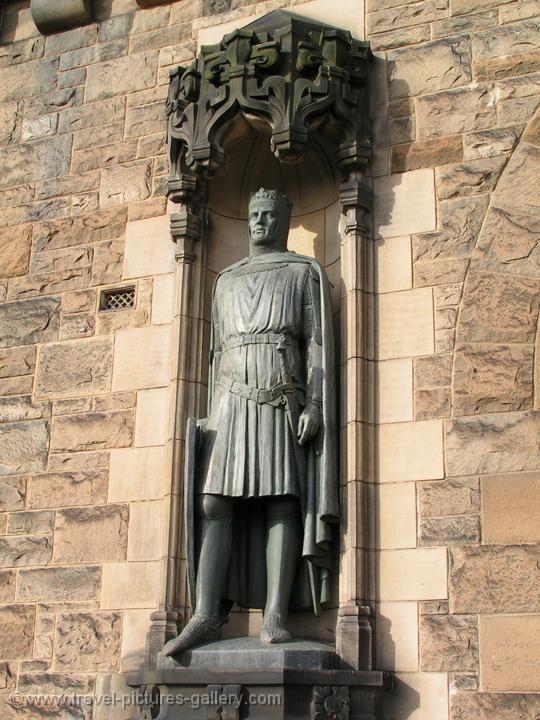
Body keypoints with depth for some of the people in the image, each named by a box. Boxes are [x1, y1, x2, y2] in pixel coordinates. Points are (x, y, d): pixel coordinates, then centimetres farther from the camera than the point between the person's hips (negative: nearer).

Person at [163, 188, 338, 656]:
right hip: (233, 397, 4)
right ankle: (205, 617, -14)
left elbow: (318, 342, 2)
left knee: (282, 503, -10)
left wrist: (315, 404, -11)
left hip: (283, 398, -3)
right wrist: (213, 413, 10)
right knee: (213, 503, -10)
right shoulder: (227, 280, 24)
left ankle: (275, 617, -14)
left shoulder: (306, 273, 12)